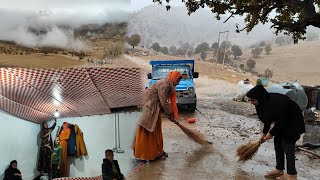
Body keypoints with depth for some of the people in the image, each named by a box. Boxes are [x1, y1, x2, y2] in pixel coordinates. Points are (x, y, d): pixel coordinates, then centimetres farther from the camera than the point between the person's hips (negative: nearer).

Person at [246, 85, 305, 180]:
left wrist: (271, 133, -17)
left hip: (293, 122, -9)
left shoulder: (274, 102, -36)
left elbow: (281, 120, -27)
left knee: (287, 147, -6)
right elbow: (267, 118, 4)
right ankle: (279, 169, 21)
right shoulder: (263, 102, -9)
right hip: (283, 121, 9)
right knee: (277, 142, 10)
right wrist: (264, 133, 4)